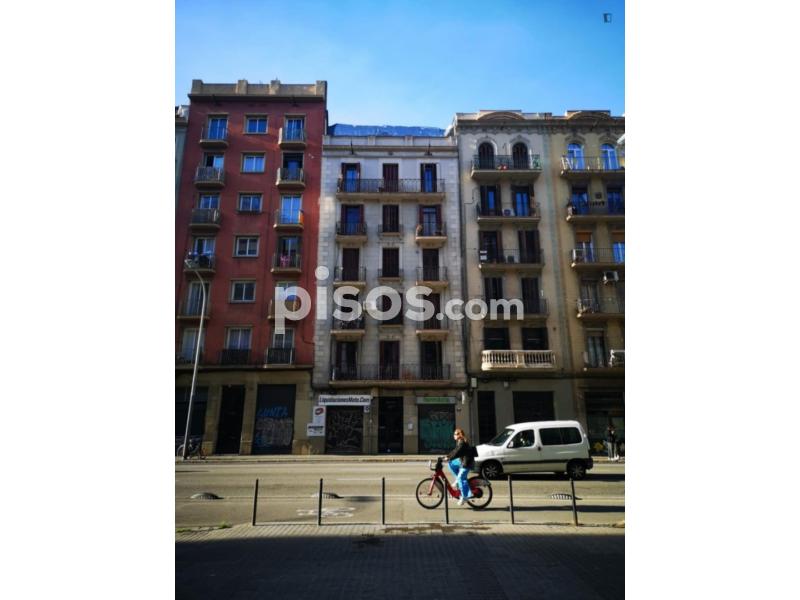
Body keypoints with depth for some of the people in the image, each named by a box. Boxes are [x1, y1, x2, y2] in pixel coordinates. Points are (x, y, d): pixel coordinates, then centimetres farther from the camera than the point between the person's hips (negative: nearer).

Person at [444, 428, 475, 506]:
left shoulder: (462, 443, -19)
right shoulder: (459, 442, 13)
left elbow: (457, 452, -29)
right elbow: (455, 451, 19)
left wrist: (449, 458, -31)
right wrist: (448, 456, 13)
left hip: (467, 462, -10)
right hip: (462, 461, 10)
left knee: (460, 478, -10)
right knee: (451, 463, 9)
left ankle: (464, 497, -3)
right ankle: (458, 480, 13)